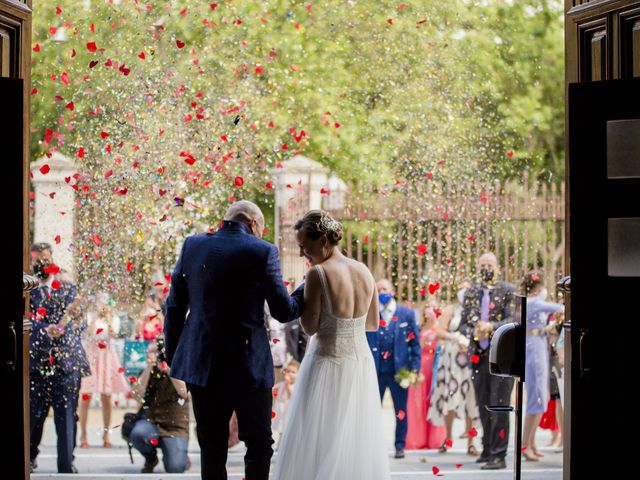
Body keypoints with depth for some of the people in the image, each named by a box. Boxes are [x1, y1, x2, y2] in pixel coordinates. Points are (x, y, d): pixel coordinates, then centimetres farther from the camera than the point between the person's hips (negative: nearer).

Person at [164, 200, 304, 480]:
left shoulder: (192, 246, 5)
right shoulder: (262, 252, -8)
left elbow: (175, 306, 8)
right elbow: (284, 311, -5)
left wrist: (173, 356, 16)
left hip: (201, 365, 4)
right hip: (248, 366, -4)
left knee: (212, 451, 10)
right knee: (259, 445, 9)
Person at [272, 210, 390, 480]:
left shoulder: (318, 273, -16)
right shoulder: (364, 272, 3)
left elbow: (310, 327, -12)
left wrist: (301, 296, 2)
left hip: (327, 364, -6)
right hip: (361, 364, 6)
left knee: (317, 444, 2)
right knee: (357, 443, 13)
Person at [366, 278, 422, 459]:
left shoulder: (407, 314, 5)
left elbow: (415, 342, 5)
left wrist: (415, 369, -3)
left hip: (399, 370, -1)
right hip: (375, 369, 1)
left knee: (401, 411, 4)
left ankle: (400, 446, 14)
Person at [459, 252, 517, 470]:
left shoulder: (508, 291, 0)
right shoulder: (471, 293, 12)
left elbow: (512, 320, -9)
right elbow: (463, 323, 12)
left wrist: (491, 326, -24)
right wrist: (473, 332, -9)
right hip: (479, 355, 5)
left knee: (499, 405, -8)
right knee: (483, 405, 10)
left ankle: (498, 455, -6)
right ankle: (487, 449, 22)